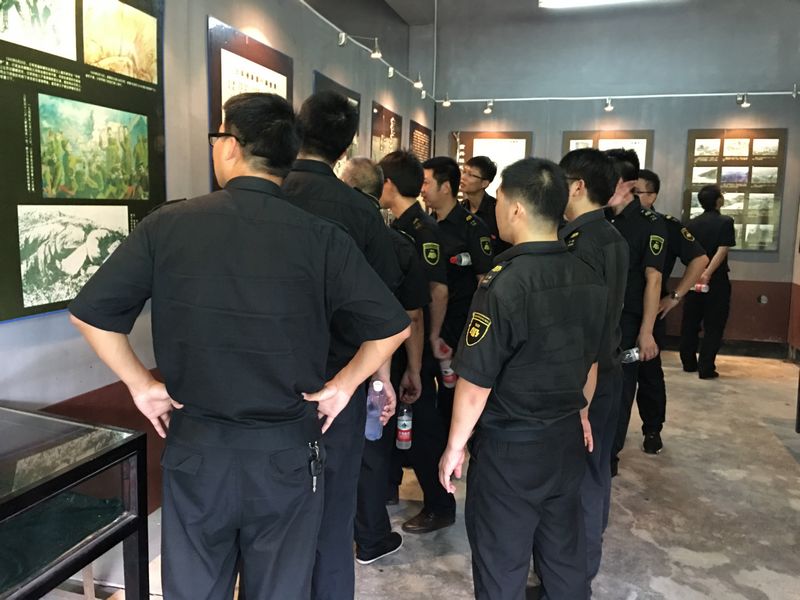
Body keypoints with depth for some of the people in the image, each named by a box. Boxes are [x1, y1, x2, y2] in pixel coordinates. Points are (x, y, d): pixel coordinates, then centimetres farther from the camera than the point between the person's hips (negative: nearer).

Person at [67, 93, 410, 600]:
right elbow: (392, 327, -10)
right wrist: (343, 385, 1)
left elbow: (89, 311, -3)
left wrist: (140, 383, 6)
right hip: (288, 453, -1)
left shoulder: (167, 225, -7)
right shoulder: (320, 238, -11)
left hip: (195, 449, 1)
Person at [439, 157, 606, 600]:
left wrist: (455, 446, -6)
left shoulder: (503, 285, -22)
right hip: (568, 439, 7)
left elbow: (475, 381, -19)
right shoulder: (589, 278, -1)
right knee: (565, 555, 22)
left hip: (509, 448, -6)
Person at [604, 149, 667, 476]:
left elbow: (652, 279, -14)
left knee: (617, 388, 6)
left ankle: (608, 457, 22)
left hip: (625, 319, -4)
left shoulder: (650, 224, -10)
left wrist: (646, 331, -19)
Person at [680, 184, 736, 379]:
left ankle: (689, 363, 20)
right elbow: (722, 251, -18)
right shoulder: (725, 222, -8)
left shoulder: (692, 223, 7)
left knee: (690, 323, 12)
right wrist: (707, 273, -22)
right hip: (716, 280, -5)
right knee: (713, 326, 1)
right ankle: (706, 368, 0)